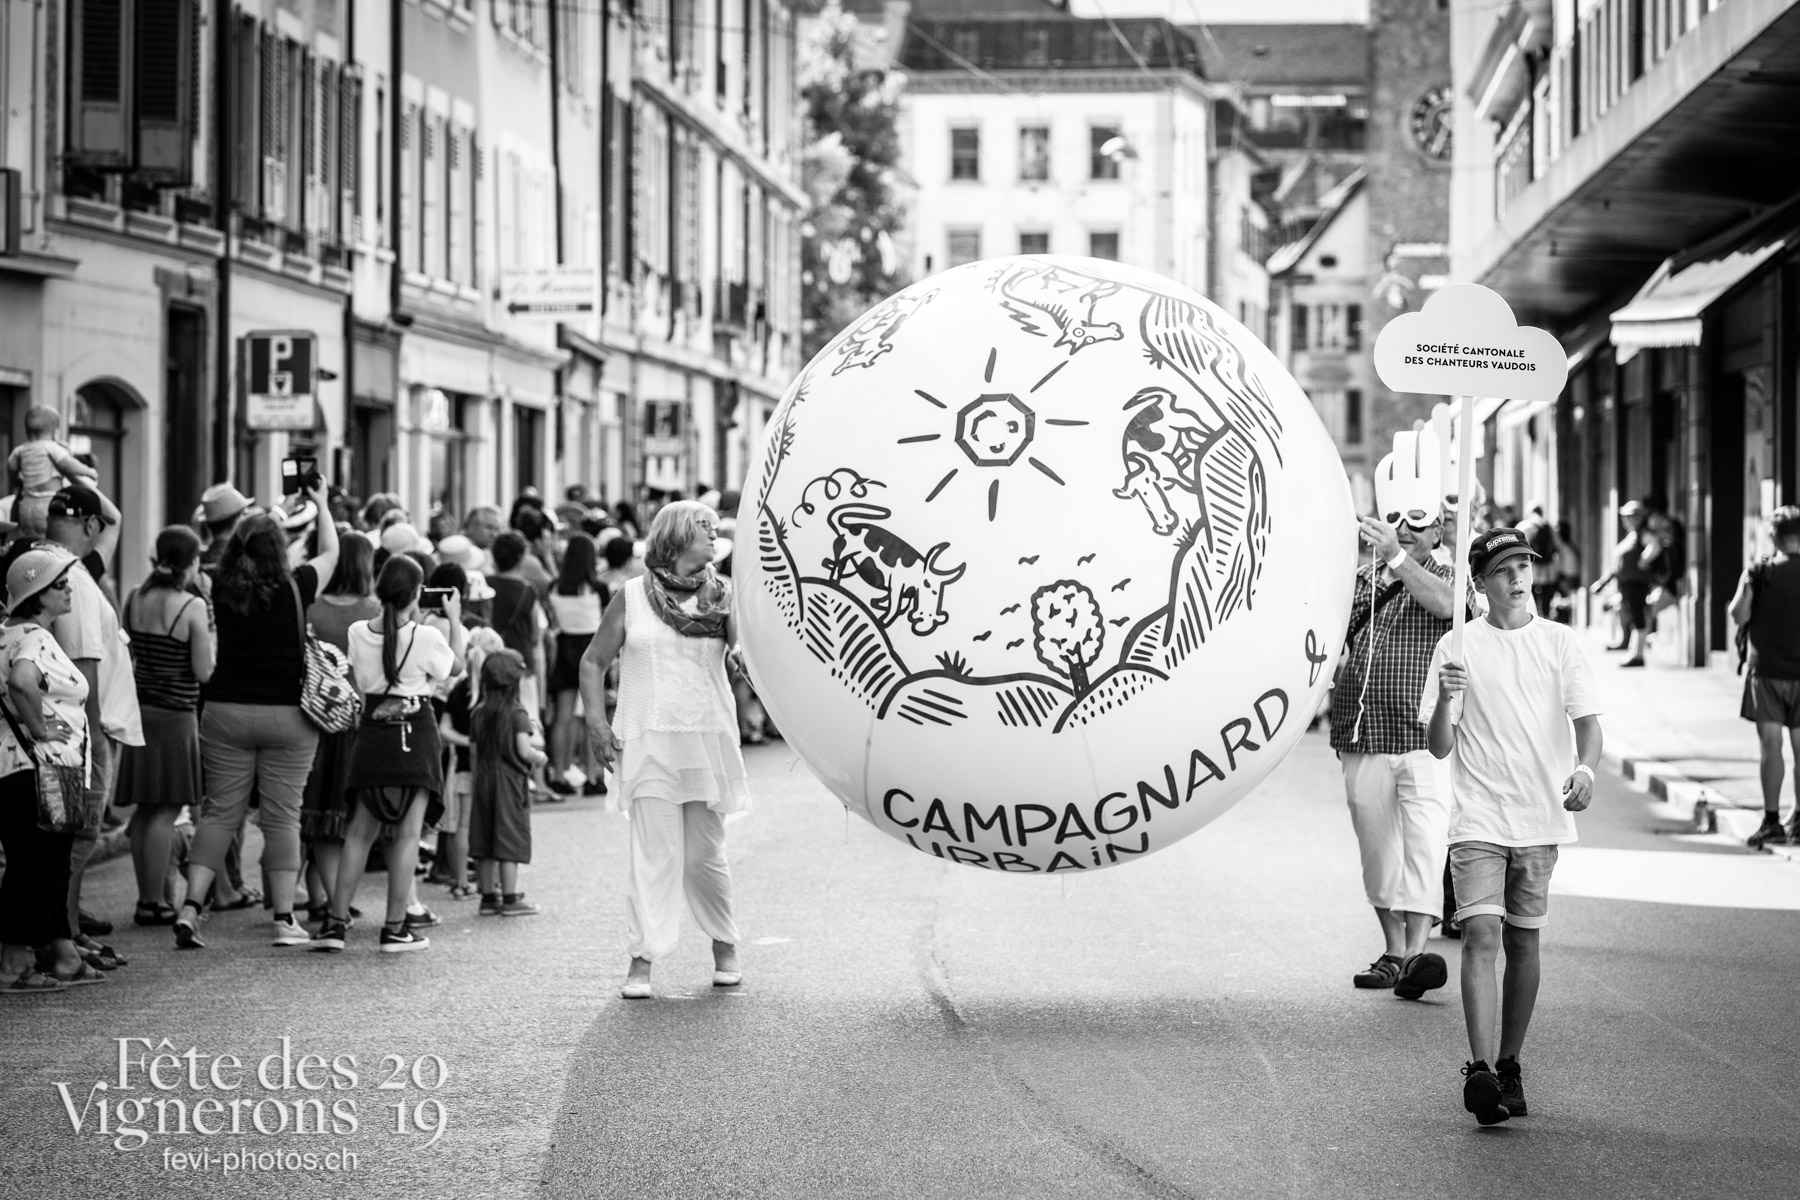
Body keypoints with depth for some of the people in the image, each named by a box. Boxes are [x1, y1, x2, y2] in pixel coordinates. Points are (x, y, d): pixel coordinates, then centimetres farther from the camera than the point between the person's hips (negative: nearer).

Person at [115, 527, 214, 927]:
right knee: (166, 810, -1)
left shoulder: (135, 600, 4)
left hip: (140, 708, 6)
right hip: (175, 713, -6)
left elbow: (128, 658, 12)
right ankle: (152, 901, 0)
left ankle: (148, 896, 20)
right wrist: (210, 637, 1)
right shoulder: (192, 606, -14)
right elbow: (203, 672, -13)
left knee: (145, 810, 14)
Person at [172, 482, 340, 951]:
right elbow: (330, 552, 10)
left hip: (226, 712, 3)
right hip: (287, 715, -3)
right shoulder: (294, 589, -8)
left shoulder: (223, 589, -2)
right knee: (282, 816, 3)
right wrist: (321, 504, 27)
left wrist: (271, 518, 35)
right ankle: (284, 919, 2)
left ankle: (190, 907, -4)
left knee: (219, 812, 7)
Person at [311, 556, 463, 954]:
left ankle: (336, 921, 9)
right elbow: (455, 666, 5)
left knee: (360, 831, 11)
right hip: (415, 732, -4)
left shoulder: (358, 633, -4)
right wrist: (455, 620, 14)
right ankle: (396, 927, 2)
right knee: (407, 832, 2)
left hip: (373, 732, 4)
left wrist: (412, 621, 17)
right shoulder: (426, 638, -14)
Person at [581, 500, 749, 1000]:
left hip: (708, 739, 2)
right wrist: (596, 721, -3)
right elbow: (593, 661, 7)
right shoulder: (631, 598, 2)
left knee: (704, 855, 7)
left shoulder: (721, 596, 6)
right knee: (654, 852, -9)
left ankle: (725, 945, 28)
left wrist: (742, 654, -26)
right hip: (648, 744, -2)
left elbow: (746, 647, -3)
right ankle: (643, 959, -5)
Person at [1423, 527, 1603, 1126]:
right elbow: (1439, 746, -1)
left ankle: (1509, 1064, 20)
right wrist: (1446, 700, -21)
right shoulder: (1457, 647, 1)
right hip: (1479, 817, -2)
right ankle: (1480, 1070, -22)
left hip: (1541, 816, 2)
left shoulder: (1560, 642, 5)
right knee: (1481, 932, -16)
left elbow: (1587, 721, 1)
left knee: (1523, 941, 8)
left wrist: (1584, 769, -20)